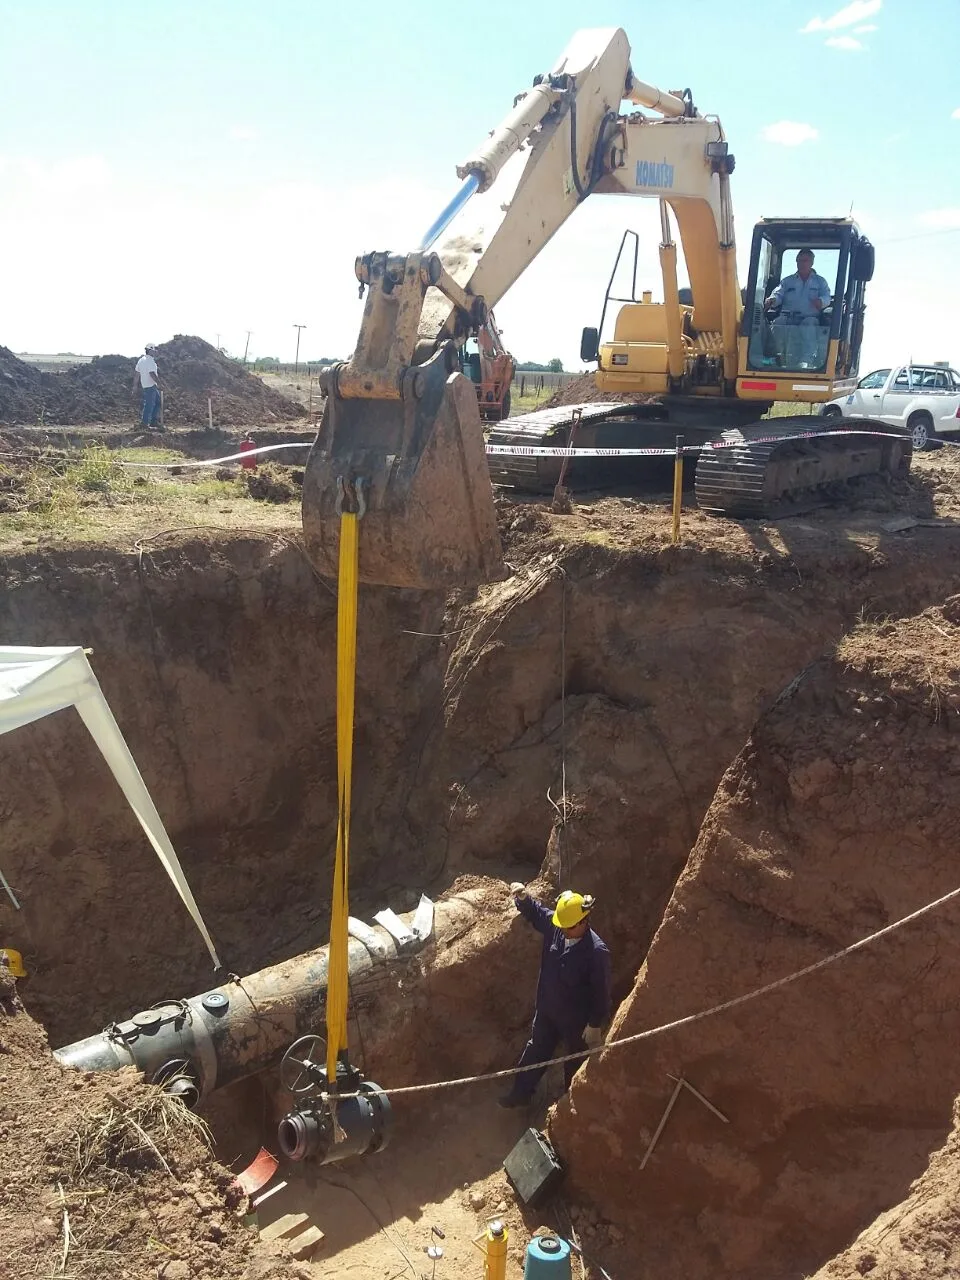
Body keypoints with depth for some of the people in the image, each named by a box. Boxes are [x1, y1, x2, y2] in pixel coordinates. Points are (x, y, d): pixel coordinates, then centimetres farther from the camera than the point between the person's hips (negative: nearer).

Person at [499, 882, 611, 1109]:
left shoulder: (597, 951, -31)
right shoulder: (554, 926, -17)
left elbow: (601, 991, -21)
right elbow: (534, 911, 2)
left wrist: (595, 1024, -14)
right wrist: (523, 898, -20)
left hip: (575, 1018, -5)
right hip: (546, 1009, 5)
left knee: (574, 1061, 20)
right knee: (535, 1052, 24)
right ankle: (520, 1093, 45)